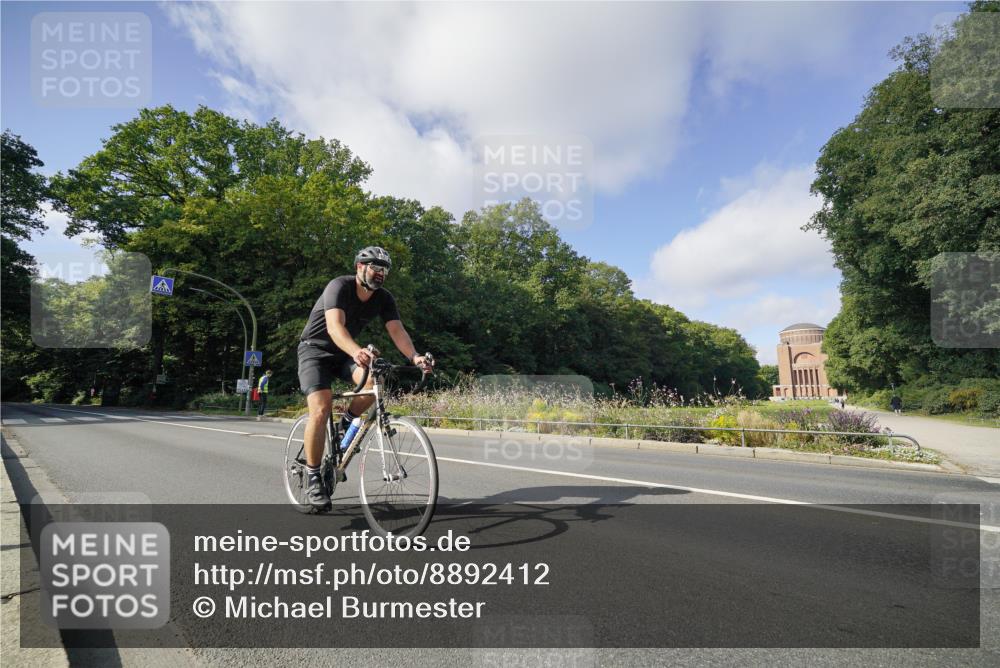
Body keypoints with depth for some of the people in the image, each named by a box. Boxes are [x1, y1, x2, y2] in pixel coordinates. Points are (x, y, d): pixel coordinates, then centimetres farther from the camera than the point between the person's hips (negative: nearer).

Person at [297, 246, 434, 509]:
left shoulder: (384, 298, -7)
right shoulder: (339, 286, -24)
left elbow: (397, 330, -18)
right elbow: (334, 326, -39)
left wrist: (414, 356, -38)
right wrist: (357, 352, -59)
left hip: (345, 353, 5)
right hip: (315, 349, -4)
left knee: (374, 379, -28)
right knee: (321, 410, -23)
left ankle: (347, 423, 1)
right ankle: (313, 478, -7)